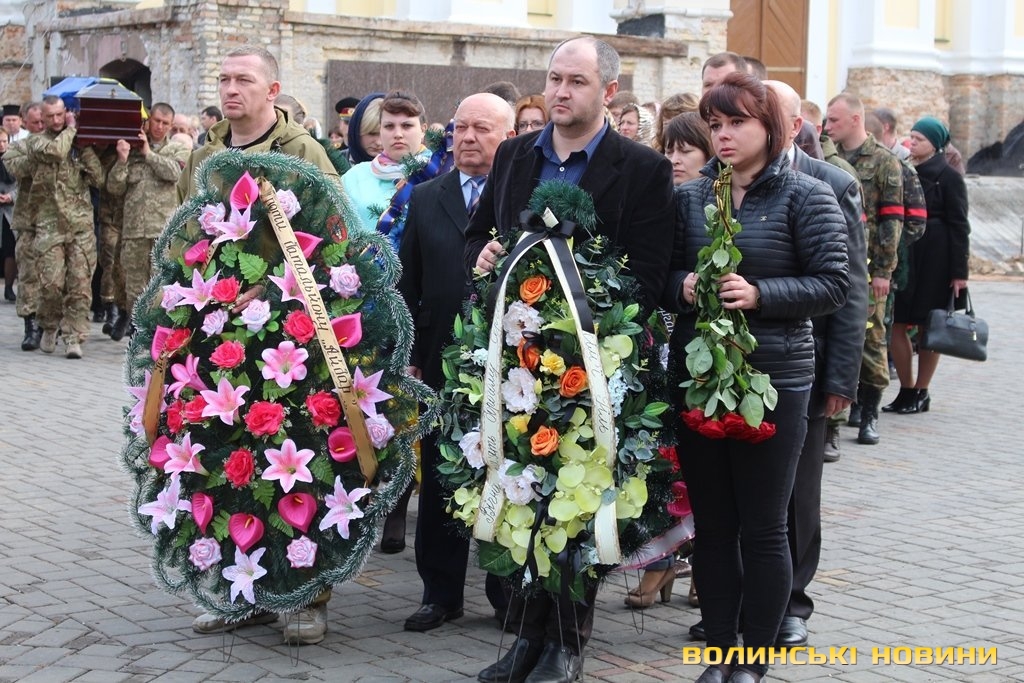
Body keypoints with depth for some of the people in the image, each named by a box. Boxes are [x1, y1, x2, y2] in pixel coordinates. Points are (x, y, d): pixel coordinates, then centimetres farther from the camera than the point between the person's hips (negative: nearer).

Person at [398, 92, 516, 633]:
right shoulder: (426, 199, 8)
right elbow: (408, 284, 9)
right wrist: (408, 356, 3)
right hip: (441, 364, 3)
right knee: (438, 481, 9)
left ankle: (510, 595, 19)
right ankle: (441, 593, 20)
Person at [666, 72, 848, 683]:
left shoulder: (806, 196, -3)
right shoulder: (690, 196, 8)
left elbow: (835, 284, -7)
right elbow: (661, 275, 13)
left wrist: (760, 294, -19)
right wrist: (683, 286, -9)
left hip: (774, 380, -4)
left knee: (764, 529, 3)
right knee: (712, 524, 10)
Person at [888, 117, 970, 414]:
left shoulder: (949, 177, -4)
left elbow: (959, 225, -5)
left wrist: (959, 272, -9)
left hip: (935, 258, -5)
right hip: (904, 255, 5)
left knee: (928, 326, 3)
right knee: (896, 324, 1)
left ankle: (921, 393, 12)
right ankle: (906, 390, 12)